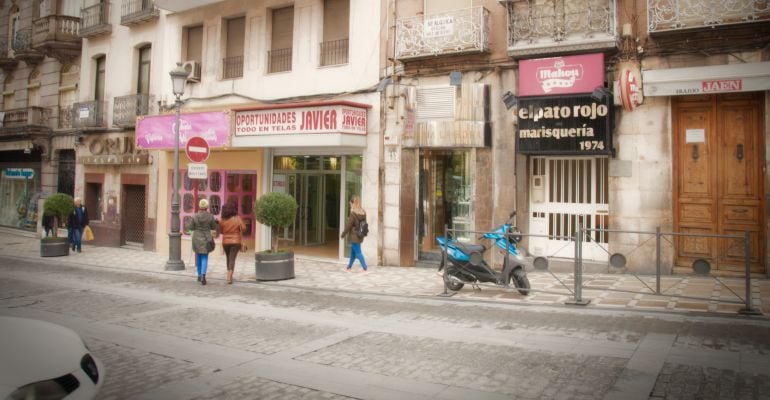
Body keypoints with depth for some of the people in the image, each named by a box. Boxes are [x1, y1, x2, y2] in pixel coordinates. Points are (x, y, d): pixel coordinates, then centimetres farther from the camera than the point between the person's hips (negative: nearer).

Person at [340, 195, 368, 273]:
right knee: (353, 252, 20)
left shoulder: (353, 214, -20)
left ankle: (365, 270, -5)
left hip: (354, 237, -8)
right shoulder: (363, 213, 2)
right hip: (360, 237, 8)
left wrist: (343, 234, -2)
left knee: (358, 253, -2)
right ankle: (348, 268, 32)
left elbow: (348, 226, -15)